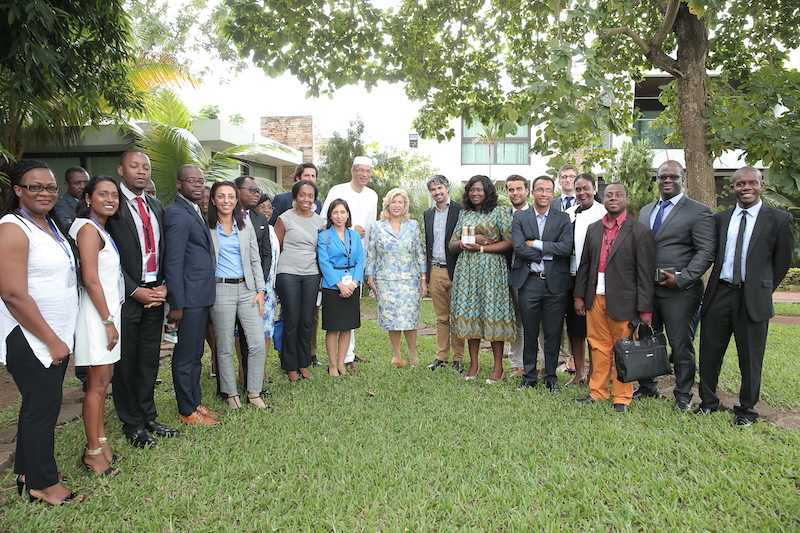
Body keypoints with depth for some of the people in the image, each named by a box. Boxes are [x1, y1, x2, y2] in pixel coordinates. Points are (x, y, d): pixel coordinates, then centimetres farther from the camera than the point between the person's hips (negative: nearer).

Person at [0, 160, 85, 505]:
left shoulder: (50, 224, 11)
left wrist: (60, 338, 13)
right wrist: (52, 341, -16)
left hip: (56, 335, 8)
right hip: (30, 339, -8)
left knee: (39, 405, 18)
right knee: (43, 406, 2)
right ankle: (43, 483, 19)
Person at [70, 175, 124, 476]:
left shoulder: (101, 230, 15)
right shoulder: (89, 229, -14)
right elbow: (90, 280, -19)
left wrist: (110, 318, 13)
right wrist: (108, 321, -16)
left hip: (108, 310, 9)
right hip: (98, 313, -9)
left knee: (103, 379, 14)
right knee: (98, 383, -2)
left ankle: (100, 439, 24)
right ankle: (93, 452, 9)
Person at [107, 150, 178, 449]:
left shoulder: (156, 207, 13)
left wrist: (163, 286, 0)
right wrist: (134, 290, -14)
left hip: (155, 294, 6)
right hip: (127, 296, -6)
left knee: (150, 359, 15)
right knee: (126, 362, 6)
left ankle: (148, 417, 29)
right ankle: (132, 424, 21)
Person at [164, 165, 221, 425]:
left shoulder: (195, 211, 14)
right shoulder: (177, 214, -16)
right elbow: (173, 262, -19)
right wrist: (176, 304, -19)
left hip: (202, 295, 10)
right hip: (190, 296, -10)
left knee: (195, 354, 19)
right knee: (185, 355, 5)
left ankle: (195, 402, 33)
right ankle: (188, 411, 18)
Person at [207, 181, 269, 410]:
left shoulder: (246, 227, 11)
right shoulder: (206, 228, 1)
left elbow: (255, 261, 10)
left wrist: (260, 290, 3)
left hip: (247, 288, 3)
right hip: (220, 290, -3)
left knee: (258, 344, -1)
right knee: (225, 347, 6)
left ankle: (254, 392, 13)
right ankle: (231, 393, 22)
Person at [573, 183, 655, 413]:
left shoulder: (640, 231, -4)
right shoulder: (593, 229, 11)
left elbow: (645, 273, -7)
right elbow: (584, 264, 13)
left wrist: (645, 309, -10)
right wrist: (579, 296, 8)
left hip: (622, 300, -4)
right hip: (595, 298, 4)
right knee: (599, 347, 12)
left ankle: (622, 398, 19)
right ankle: (598, 392, 24)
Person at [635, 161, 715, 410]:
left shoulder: (698, 212, -2)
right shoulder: (645, 211, 16)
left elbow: (706, 252, -9)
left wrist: (682, 279, -17)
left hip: (679, 291, -5)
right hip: (646, 289, 5)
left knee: (681, 345, 4)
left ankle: (683, 396, 20)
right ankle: (648, 387, 30)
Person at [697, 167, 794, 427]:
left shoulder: (779, 220, 0)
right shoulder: (720, 219, 9)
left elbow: (783, 262, 5)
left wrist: (764, 289, 7)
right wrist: (716, 284, 9)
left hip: (753, 298, -3)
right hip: (719, 295, 3)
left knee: (750, 358, 7)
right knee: (709, 352, 9)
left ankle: (747, 410, 25)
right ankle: (708, 401, 27)